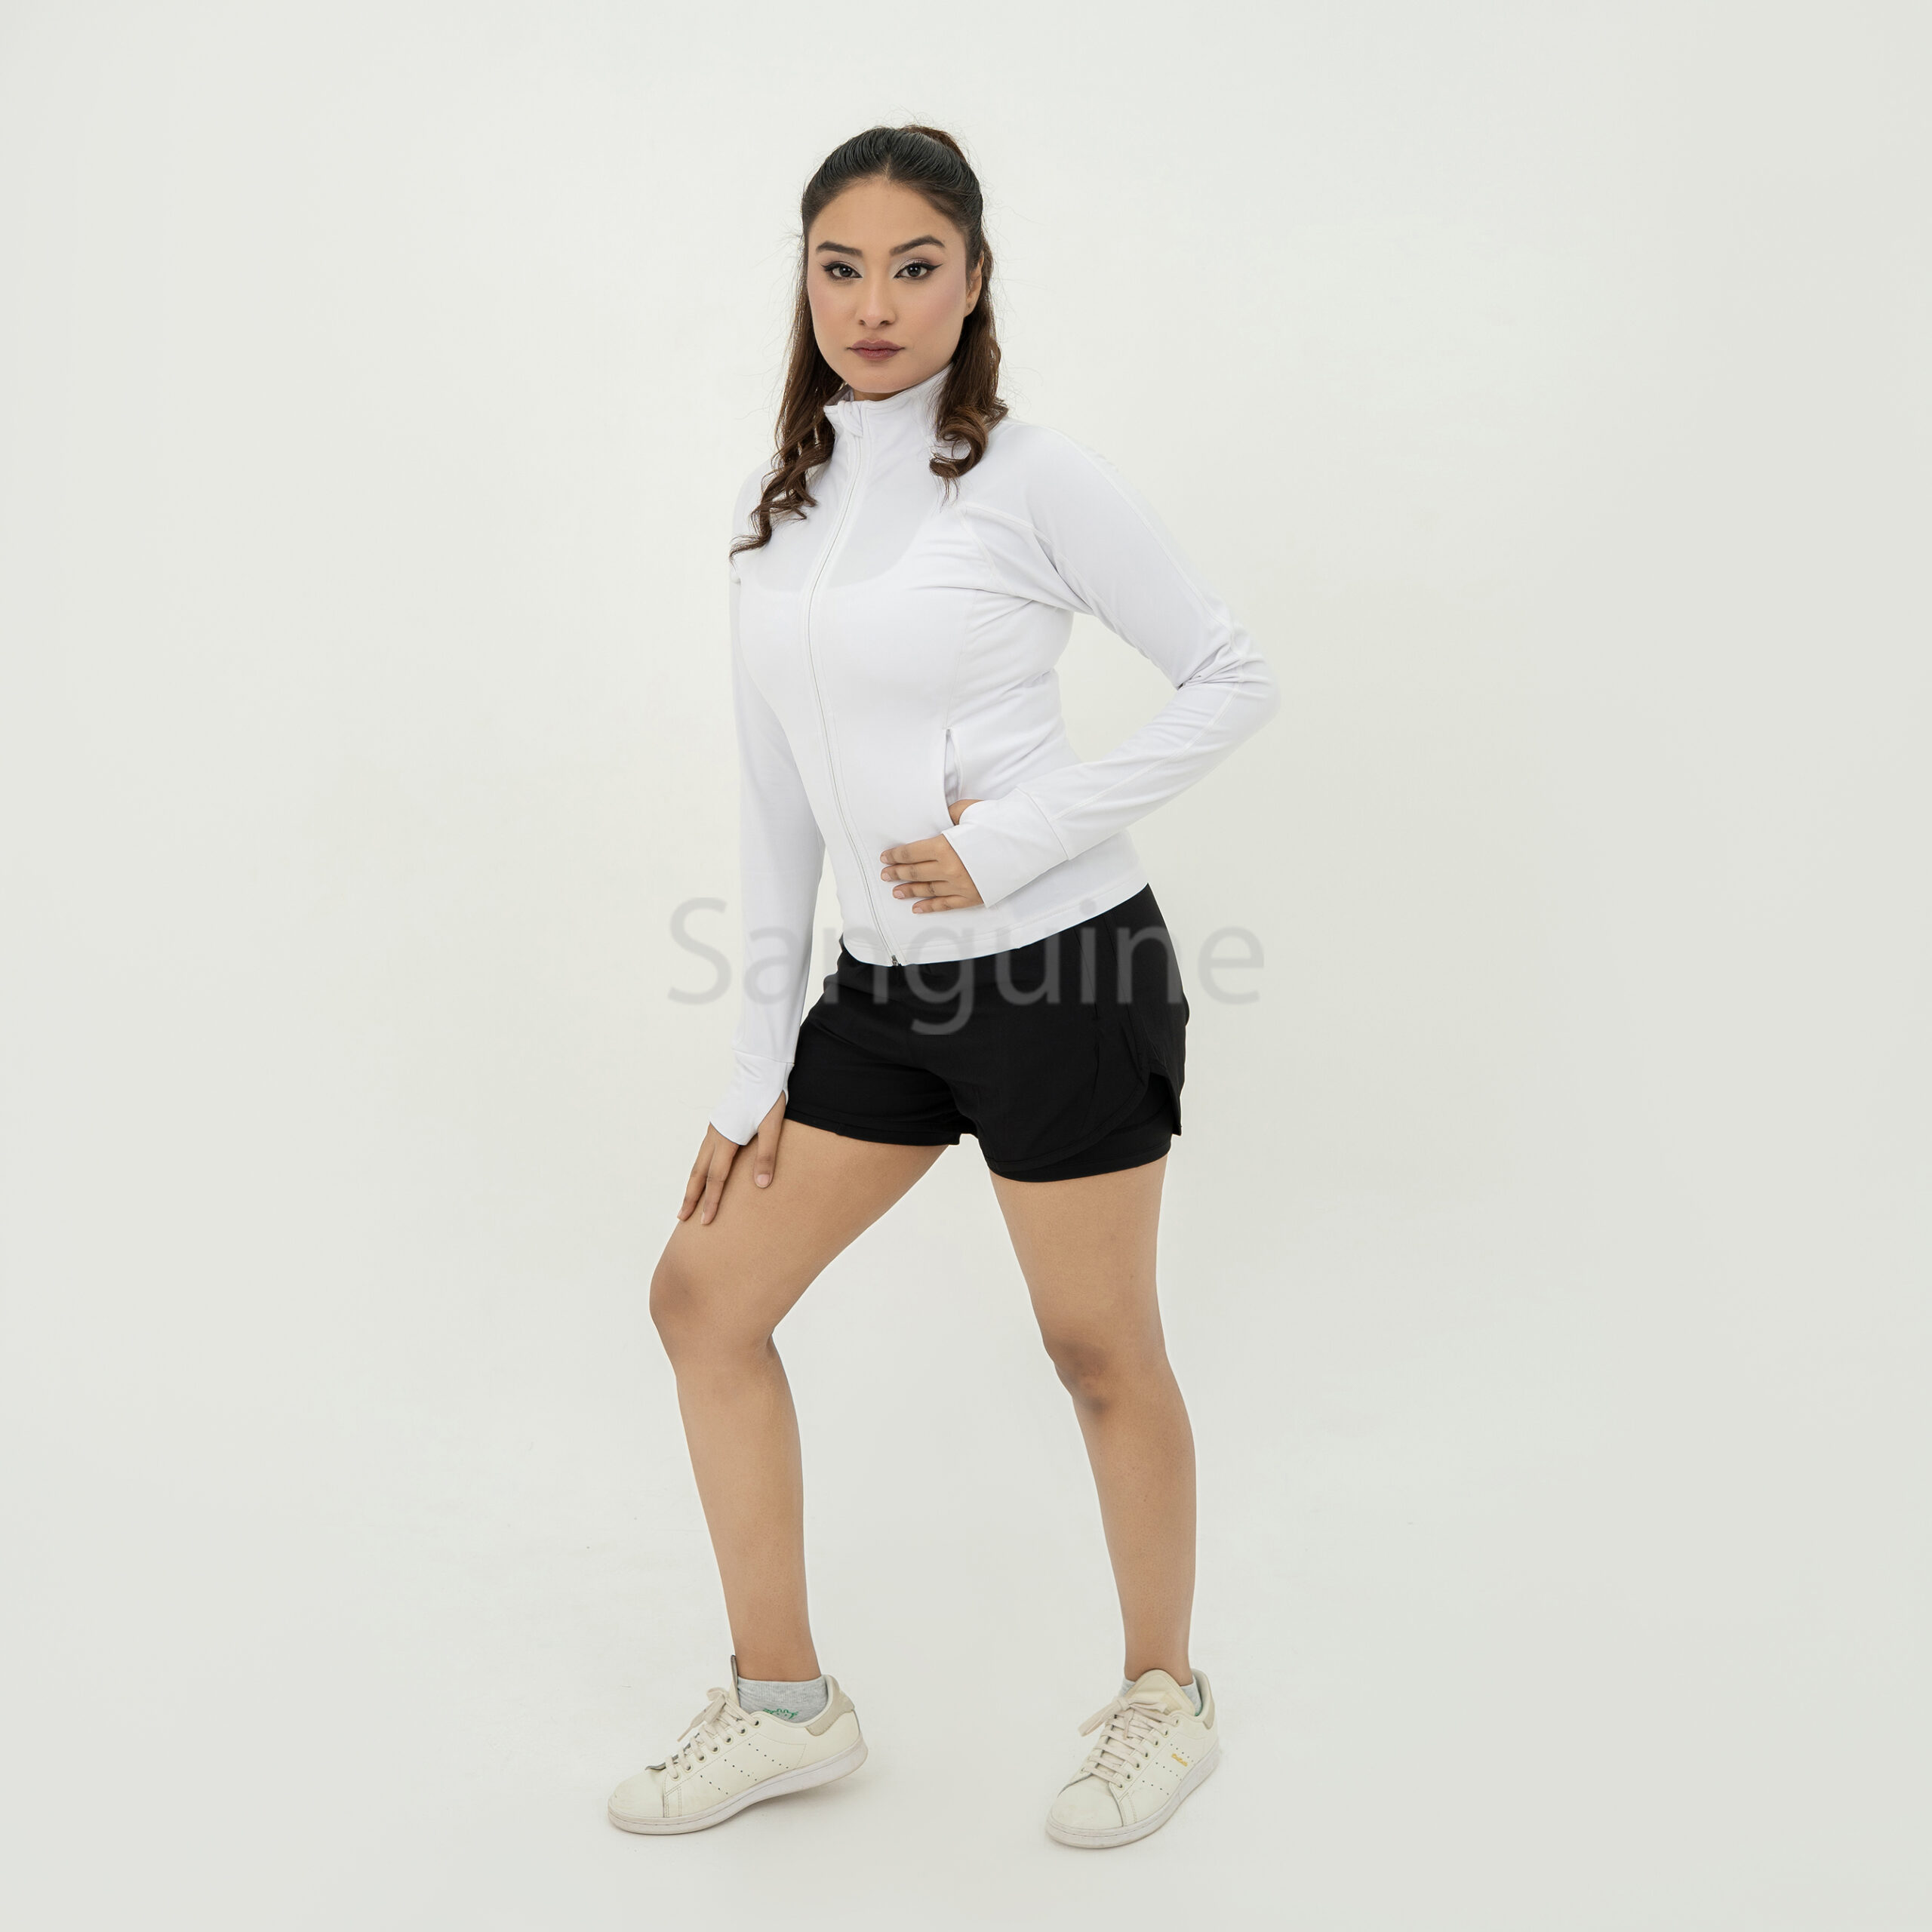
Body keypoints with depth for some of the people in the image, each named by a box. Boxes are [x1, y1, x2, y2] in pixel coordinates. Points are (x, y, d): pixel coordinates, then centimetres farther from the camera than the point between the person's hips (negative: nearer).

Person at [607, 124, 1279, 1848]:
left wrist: (1017, 837, -16)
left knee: (1099, 1350, 6)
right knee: (704, 1295, 8)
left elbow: (1236, 681, -7)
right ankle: (785, 1705, 25)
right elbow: (778, 797, 11)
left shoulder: (1032, 478, -9)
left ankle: (1166, 1698, 33)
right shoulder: (777, 508, 9)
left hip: (1060, 967, -7)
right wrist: (760, 1057, 9)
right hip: (884, 985, 7)